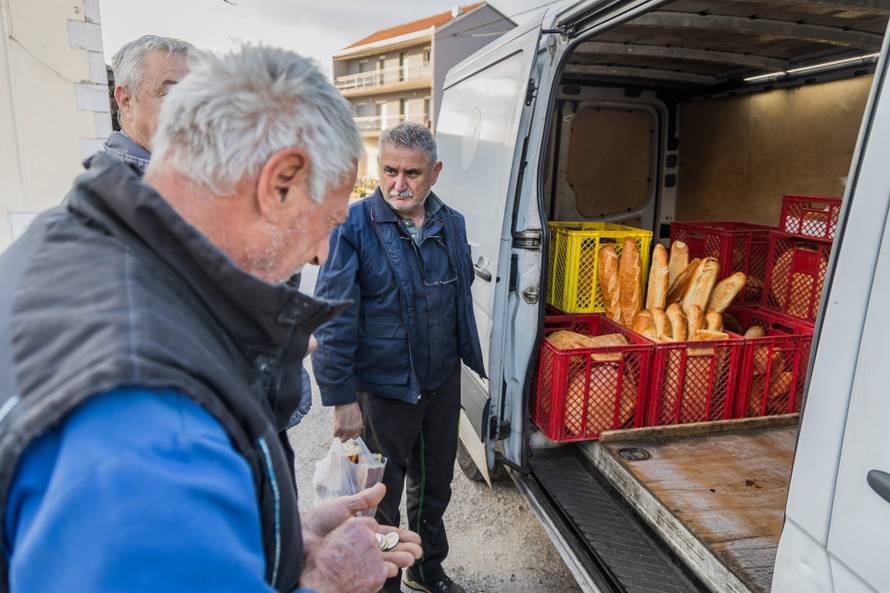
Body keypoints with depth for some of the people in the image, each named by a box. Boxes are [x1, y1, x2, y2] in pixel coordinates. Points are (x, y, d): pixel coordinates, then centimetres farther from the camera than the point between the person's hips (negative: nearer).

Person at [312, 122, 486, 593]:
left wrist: (466, 359, 14)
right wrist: (341, 398, -17)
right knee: (381, 498, 14)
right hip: (382, 389, -5)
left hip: (443, 382, 5)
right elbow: (334, 319, -16)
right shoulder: (353, 225, -16)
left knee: (435, 485, 23)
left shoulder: (452, 224, 0)